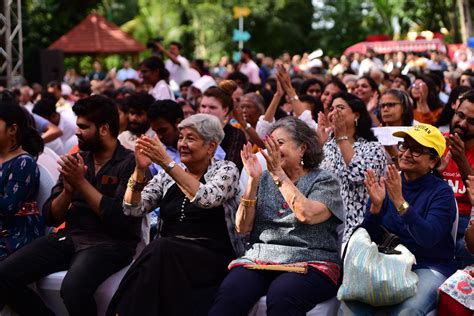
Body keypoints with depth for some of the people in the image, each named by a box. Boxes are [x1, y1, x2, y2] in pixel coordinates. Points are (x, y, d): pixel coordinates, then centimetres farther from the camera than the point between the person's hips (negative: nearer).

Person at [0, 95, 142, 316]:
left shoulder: (129, 163, -5)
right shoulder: (76, 160, 13)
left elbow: (120, 219, -16)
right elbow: (50, 218, 12)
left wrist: (82, 182, -11)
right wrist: (68, 190, -9)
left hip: (111, 243, -6)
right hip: (70, 237, 6)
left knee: (72, 287, -36)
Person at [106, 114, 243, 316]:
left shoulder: (226, 170, 4)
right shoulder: (167, 175, 15)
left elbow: (206, 199, -18)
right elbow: (133, 209, 6)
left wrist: (166, 162, -21)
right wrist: (140, 170, -9)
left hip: (213, 258, -3)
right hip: (168, 254, 3)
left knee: (162, 250, -31)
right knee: (160, 250, -31)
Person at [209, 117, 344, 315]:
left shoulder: (324, 180, 6)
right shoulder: (264, 179, 16)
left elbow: (307, 215, -16)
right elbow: (243, 227, 6)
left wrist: (278, 173, -12)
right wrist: (253, 180, -3)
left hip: (309, 262, -3)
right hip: (260, 258, 3)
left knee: (280, 296, -36)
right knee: (229, 294, -29)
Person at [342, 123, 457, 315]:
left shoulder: (441, 192, -5)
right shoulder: (385, 184, 6)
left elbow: (428, 238, -22)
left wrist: (400, 202, -29)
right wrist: (376, 206, -15)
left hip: (429, 268, -3)